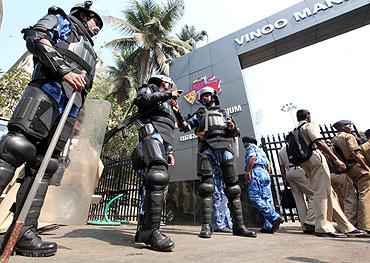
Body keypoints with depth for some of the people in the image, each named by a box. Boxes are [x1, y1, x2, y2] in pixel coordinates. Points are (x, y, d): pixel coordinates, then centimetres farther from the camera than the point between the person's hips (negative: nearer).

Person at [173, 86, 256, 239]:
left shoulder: (223, 112, 28)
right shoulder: (199, 114, 25)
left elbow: (236, 133, 23)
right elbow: (185, 127, 10)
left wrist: (233, 127, -1)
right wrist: (177, 113, -5)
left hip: (225, 148, 2)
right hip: (207, 149, -1)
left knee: (233, 186, -1)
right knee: (207, 186, -12)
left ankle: (239, 226, 7)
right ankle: (206, 225, -8)